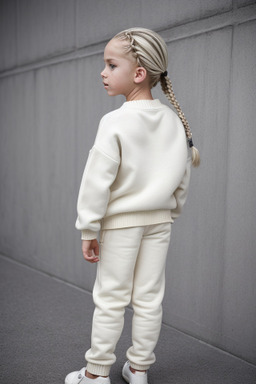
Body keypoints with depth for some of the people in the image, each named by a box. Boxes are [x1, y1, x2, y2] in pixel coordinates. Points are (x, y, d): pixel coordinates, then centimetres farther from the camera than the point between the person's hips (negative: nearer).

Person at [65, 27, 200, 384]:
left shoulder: (115, 122, -18)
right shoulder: (174, 121, -1)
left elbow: (97, 181, -17)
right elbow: (182, 177, 6)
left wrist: (88, 229, -9)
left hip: (121, 222, -5)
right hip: (159, 221, 5)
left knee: (110, 300, 6)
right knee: (149, 298, 11)